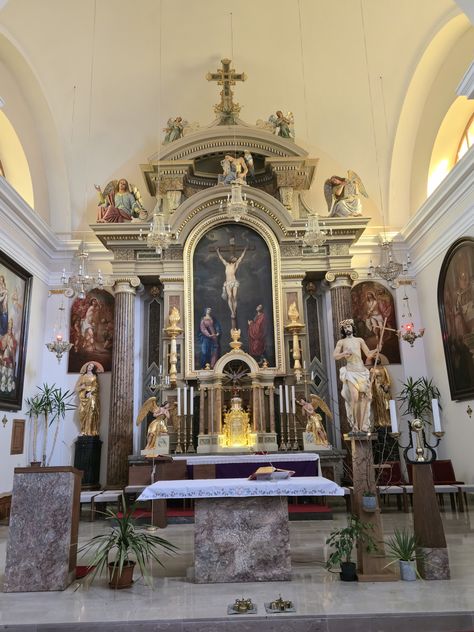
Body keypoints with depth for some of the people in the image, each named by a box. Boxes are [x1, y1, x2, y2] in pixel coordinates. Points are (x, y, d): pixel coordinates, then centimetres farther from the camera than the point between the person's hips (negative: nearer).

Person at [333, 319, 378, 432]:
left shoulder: (359, 340, 18)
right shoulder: (341, 342, 11)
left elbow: (369, 354, 13)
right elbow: (335, 356, 1)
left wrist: (377, 349, -6)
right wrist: (345, 353, -14)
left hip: (362, 370, 4)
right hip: (351, 371, -3)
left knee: (365, 397, -5)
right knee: (355, 397, -18)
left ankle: (363, 426, 2)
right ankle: (355, 425, -8)